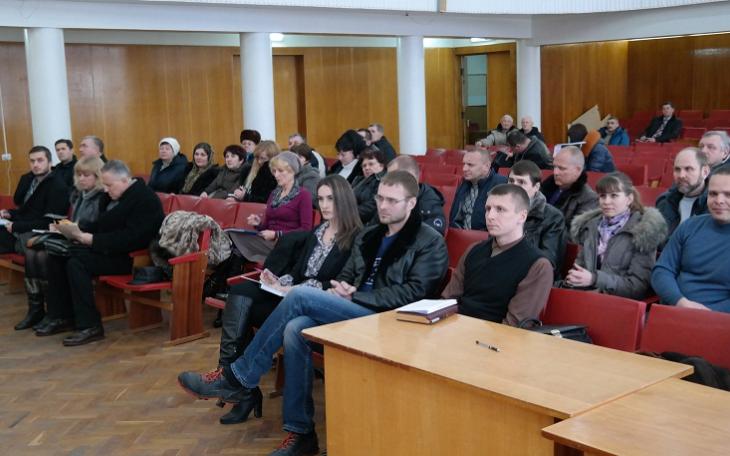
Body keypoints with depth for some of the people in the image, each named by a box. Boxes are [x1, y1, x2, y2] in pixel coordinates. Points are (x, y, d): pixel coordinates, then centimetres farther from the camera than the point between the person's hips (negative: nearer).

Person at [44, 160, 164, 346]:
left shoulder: (145, 198, -17)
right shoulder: (117, 196, 13)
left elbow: (131, 238, -24)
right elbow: (101, 224, 19)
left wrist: (94, 240, -23)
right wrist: (80, 233, 0)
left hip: (130, 256, -10)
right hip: (110, 249, 10)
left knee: (76, 262, -26)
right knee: (57, 255, 0)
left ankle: (89, 326, -20)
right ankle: (62, 316, 5)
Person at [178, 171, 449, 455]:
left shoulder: (430, 242, 0)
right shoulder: (367, 236, 21)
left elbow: (413, 293, -11)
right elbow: (346, 276, 23)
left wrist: (354, 296, -14)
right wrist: (341, 289, -4)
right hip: (353, 312, 7)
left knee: (300, 296, -24)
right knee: (295, 329, -26)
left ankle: (238, 379, -13)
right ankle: (300, 433, -19)